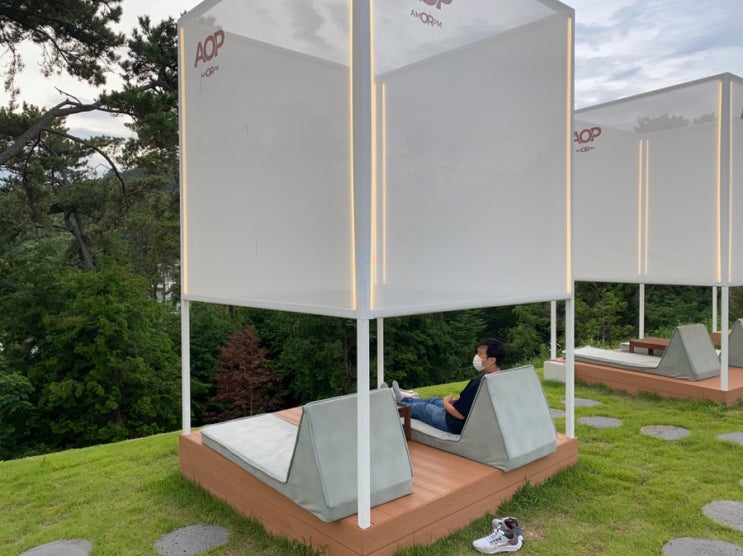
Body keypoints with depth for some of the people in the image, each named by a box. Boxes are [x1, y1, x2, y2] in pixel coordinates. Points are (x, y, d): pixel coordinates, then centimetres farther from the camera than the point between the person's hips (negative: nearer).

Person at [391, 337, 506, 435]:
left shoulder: (479, 383, -37)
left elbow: (459, 414, -29)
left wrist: (446, 403, -9)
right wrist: (460, 398, 2)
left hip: (460, 425, -8)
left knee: (421, 407, 16)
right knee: (435, 401, 28)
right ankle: (402, 399, 53)